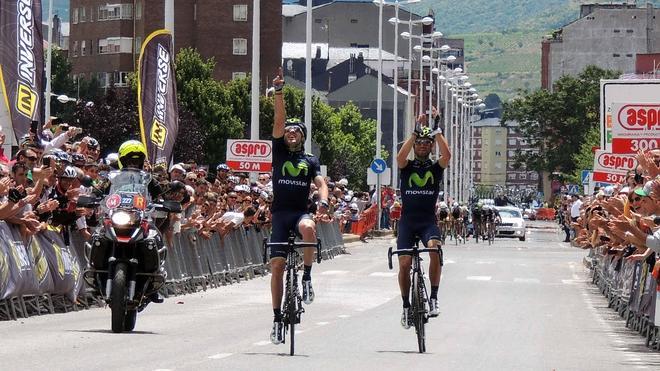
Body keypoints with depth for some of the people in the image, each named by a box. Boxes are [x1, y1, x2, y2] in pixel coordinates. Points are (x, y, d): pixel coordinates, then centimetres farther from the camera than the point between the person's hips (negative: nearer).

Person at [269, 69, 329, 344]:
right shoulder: (279, 152, 10)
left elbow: (320, 183, -1)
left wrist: (323, 201, -23)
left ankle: (307, 278, -22)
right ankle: (277, 318, 2)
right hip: (280, 213, 1)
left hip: (301, 211, -1)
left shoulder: (310, 161, 12)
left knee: (308, 227, -37)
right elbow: (279, 120, 0)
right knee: (277, 264, -5)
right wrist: (278, 92, -11)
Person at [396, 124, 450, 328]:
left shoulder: (436, 167, 8)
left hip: (428, 221, -1)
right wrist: (415, 133, -20)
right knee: (404, 263, -8)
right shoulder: (407, 166, 7)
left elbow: (447, 155, -15)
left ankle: (434, 298, -22)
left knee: (435, 249, -30)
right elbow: (400, 157, -17)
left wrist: (437, 132, -15)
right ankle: (406, 306, 11)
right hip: (407, 221, 1)